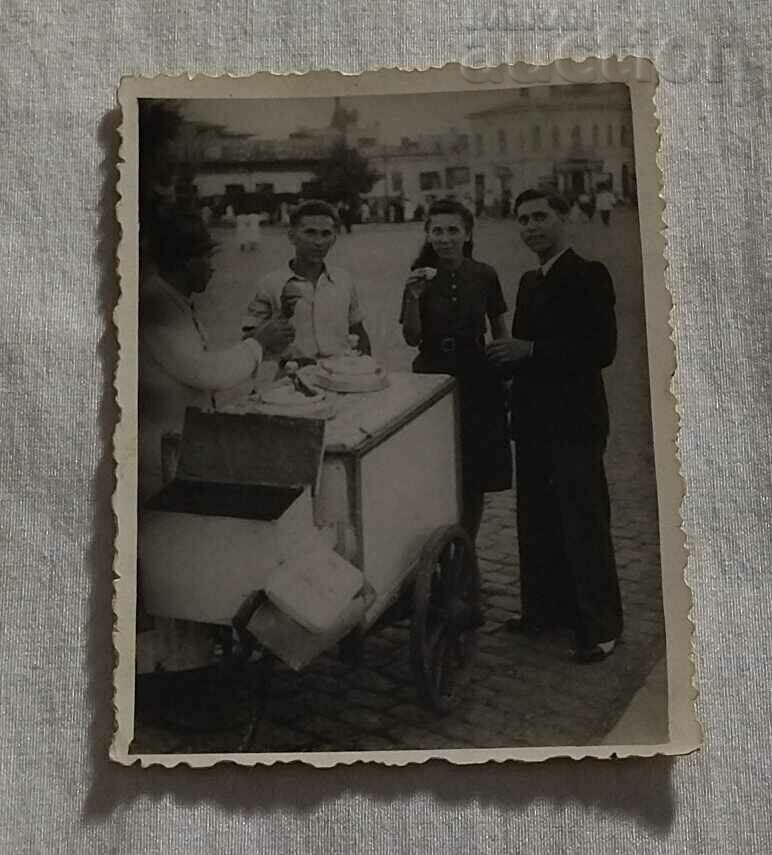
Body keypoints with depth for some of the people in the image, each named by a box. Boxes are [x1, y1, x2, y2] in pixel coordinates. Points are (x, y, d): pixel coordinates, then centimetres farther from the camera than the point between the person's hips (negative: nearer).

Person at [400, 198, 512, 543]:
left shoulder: (484, 276, 0)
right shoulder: (420, 277, -2)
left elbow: (500, 330, 10)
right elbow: (412, 339, -7)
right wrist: (413, 298, -20)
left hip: (477, 382, 1)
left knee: (475, 481, 7)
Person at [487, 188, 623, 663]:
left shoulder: (588, 276, -9)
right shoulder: (530, 282, 15)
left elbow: (602, 349, -18)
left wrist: (530, 351, -19)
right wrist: (507, 356, 1)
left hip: (574, 423, -8)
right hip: (534, 422, 8)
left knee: (584, 525, -2)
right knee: (537, 523, 14)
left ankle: (601, 626, 10)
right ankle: (548, 609, 28)